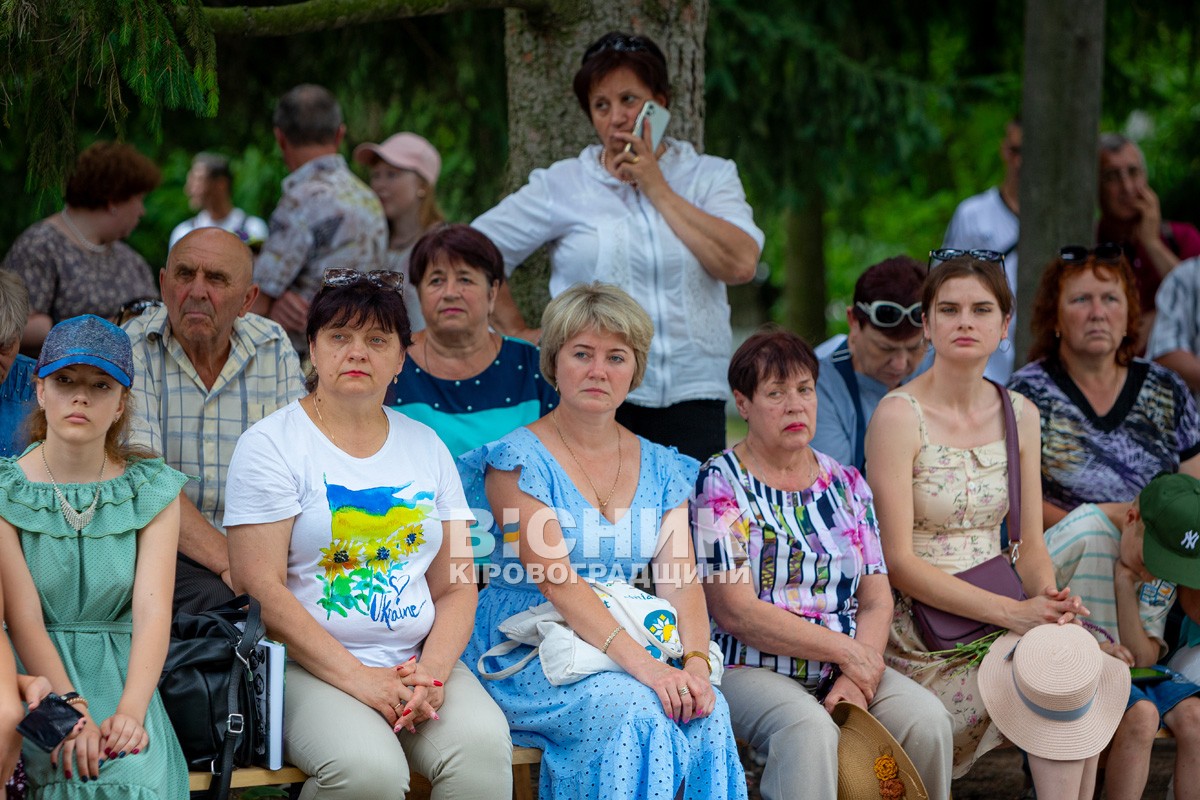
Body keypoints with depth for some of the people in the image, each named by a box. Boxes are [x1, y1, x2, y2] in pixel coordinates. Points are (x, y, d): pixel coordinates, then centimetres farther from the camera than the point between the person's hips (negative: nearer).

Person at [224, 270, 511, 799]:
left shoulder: (426, 447, 16)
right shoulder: (271, 444, 1)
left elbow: (456, 586, 13)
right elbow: (261, 588, -9)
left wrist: (431, 674, -8)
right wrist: (358, 678, -16)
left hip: (418, 661, 4)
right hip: (310, 667, -4)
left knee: (483, 745, -28)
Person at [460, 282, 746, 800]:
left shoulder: (661, 469, 13)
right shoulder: (519, 460, -5)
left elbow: (679, 579, 2)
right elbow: (556, 579, -16)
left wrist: (696, 662, -19)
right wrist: (643, 665, -28)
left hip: (634, 646, 4)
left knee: (708, 711, -27)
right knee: (632, 708, -33)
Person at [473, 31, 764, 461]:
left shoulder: (710, 177, 10)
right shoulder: (561, 187, 8)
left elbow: (741, 264, -7)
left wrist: (657, 189, -2)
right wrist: (517, 332, 7)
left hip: (691, 395, 1)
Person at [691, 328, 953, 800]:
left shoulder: (846, 484, 15)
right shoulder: (721, 483, -1)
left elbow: (877, 600, 8)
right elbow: (735, 611, -11)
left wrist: (856, 679, -11)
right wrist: (847, 651, -13)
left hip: (844, 669, 5)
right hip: (753, 669, -5)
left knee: (927, 719, -22)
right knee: (809, 730, -36)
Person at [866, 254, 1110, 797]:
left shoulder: (1019, 414, 10)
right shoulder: (899, 415, -10)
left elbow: (1030, 547, 11)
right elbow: (898, 561, -14)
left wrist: (1048, 598, -13)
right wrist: (1011, 612, -21)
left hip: (1003, 615, 6)